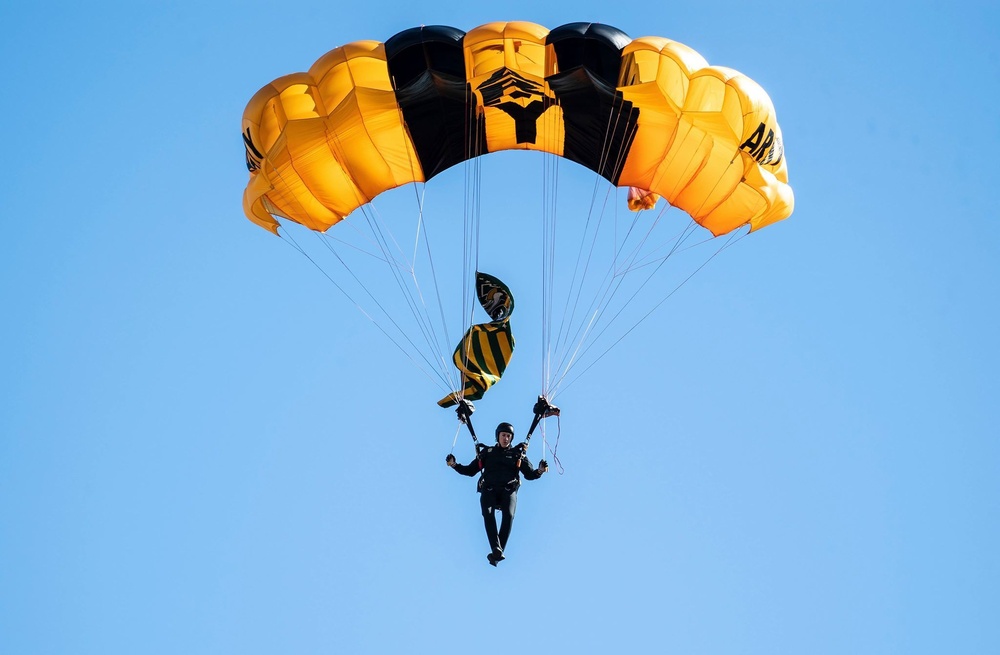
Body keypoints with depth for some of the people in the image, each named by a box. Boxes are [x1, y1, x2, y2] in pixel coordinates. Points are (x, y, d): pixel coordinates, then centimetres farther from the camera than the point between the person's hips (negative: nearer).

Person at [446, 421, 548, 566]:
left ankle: (496, 553, -32)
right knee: (488, 514, -31)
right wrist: (454, 465, 10)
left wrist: (540, 471, -5)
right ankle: (496, 550, -41)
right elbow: (470, 471, 24)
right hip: (489, 489, 0)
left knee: (508, 515, -30)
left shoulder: (518, 455, 22)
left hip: (508, 490, 0)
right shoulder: (487, 452, 22)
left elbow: (529, 475, 16)